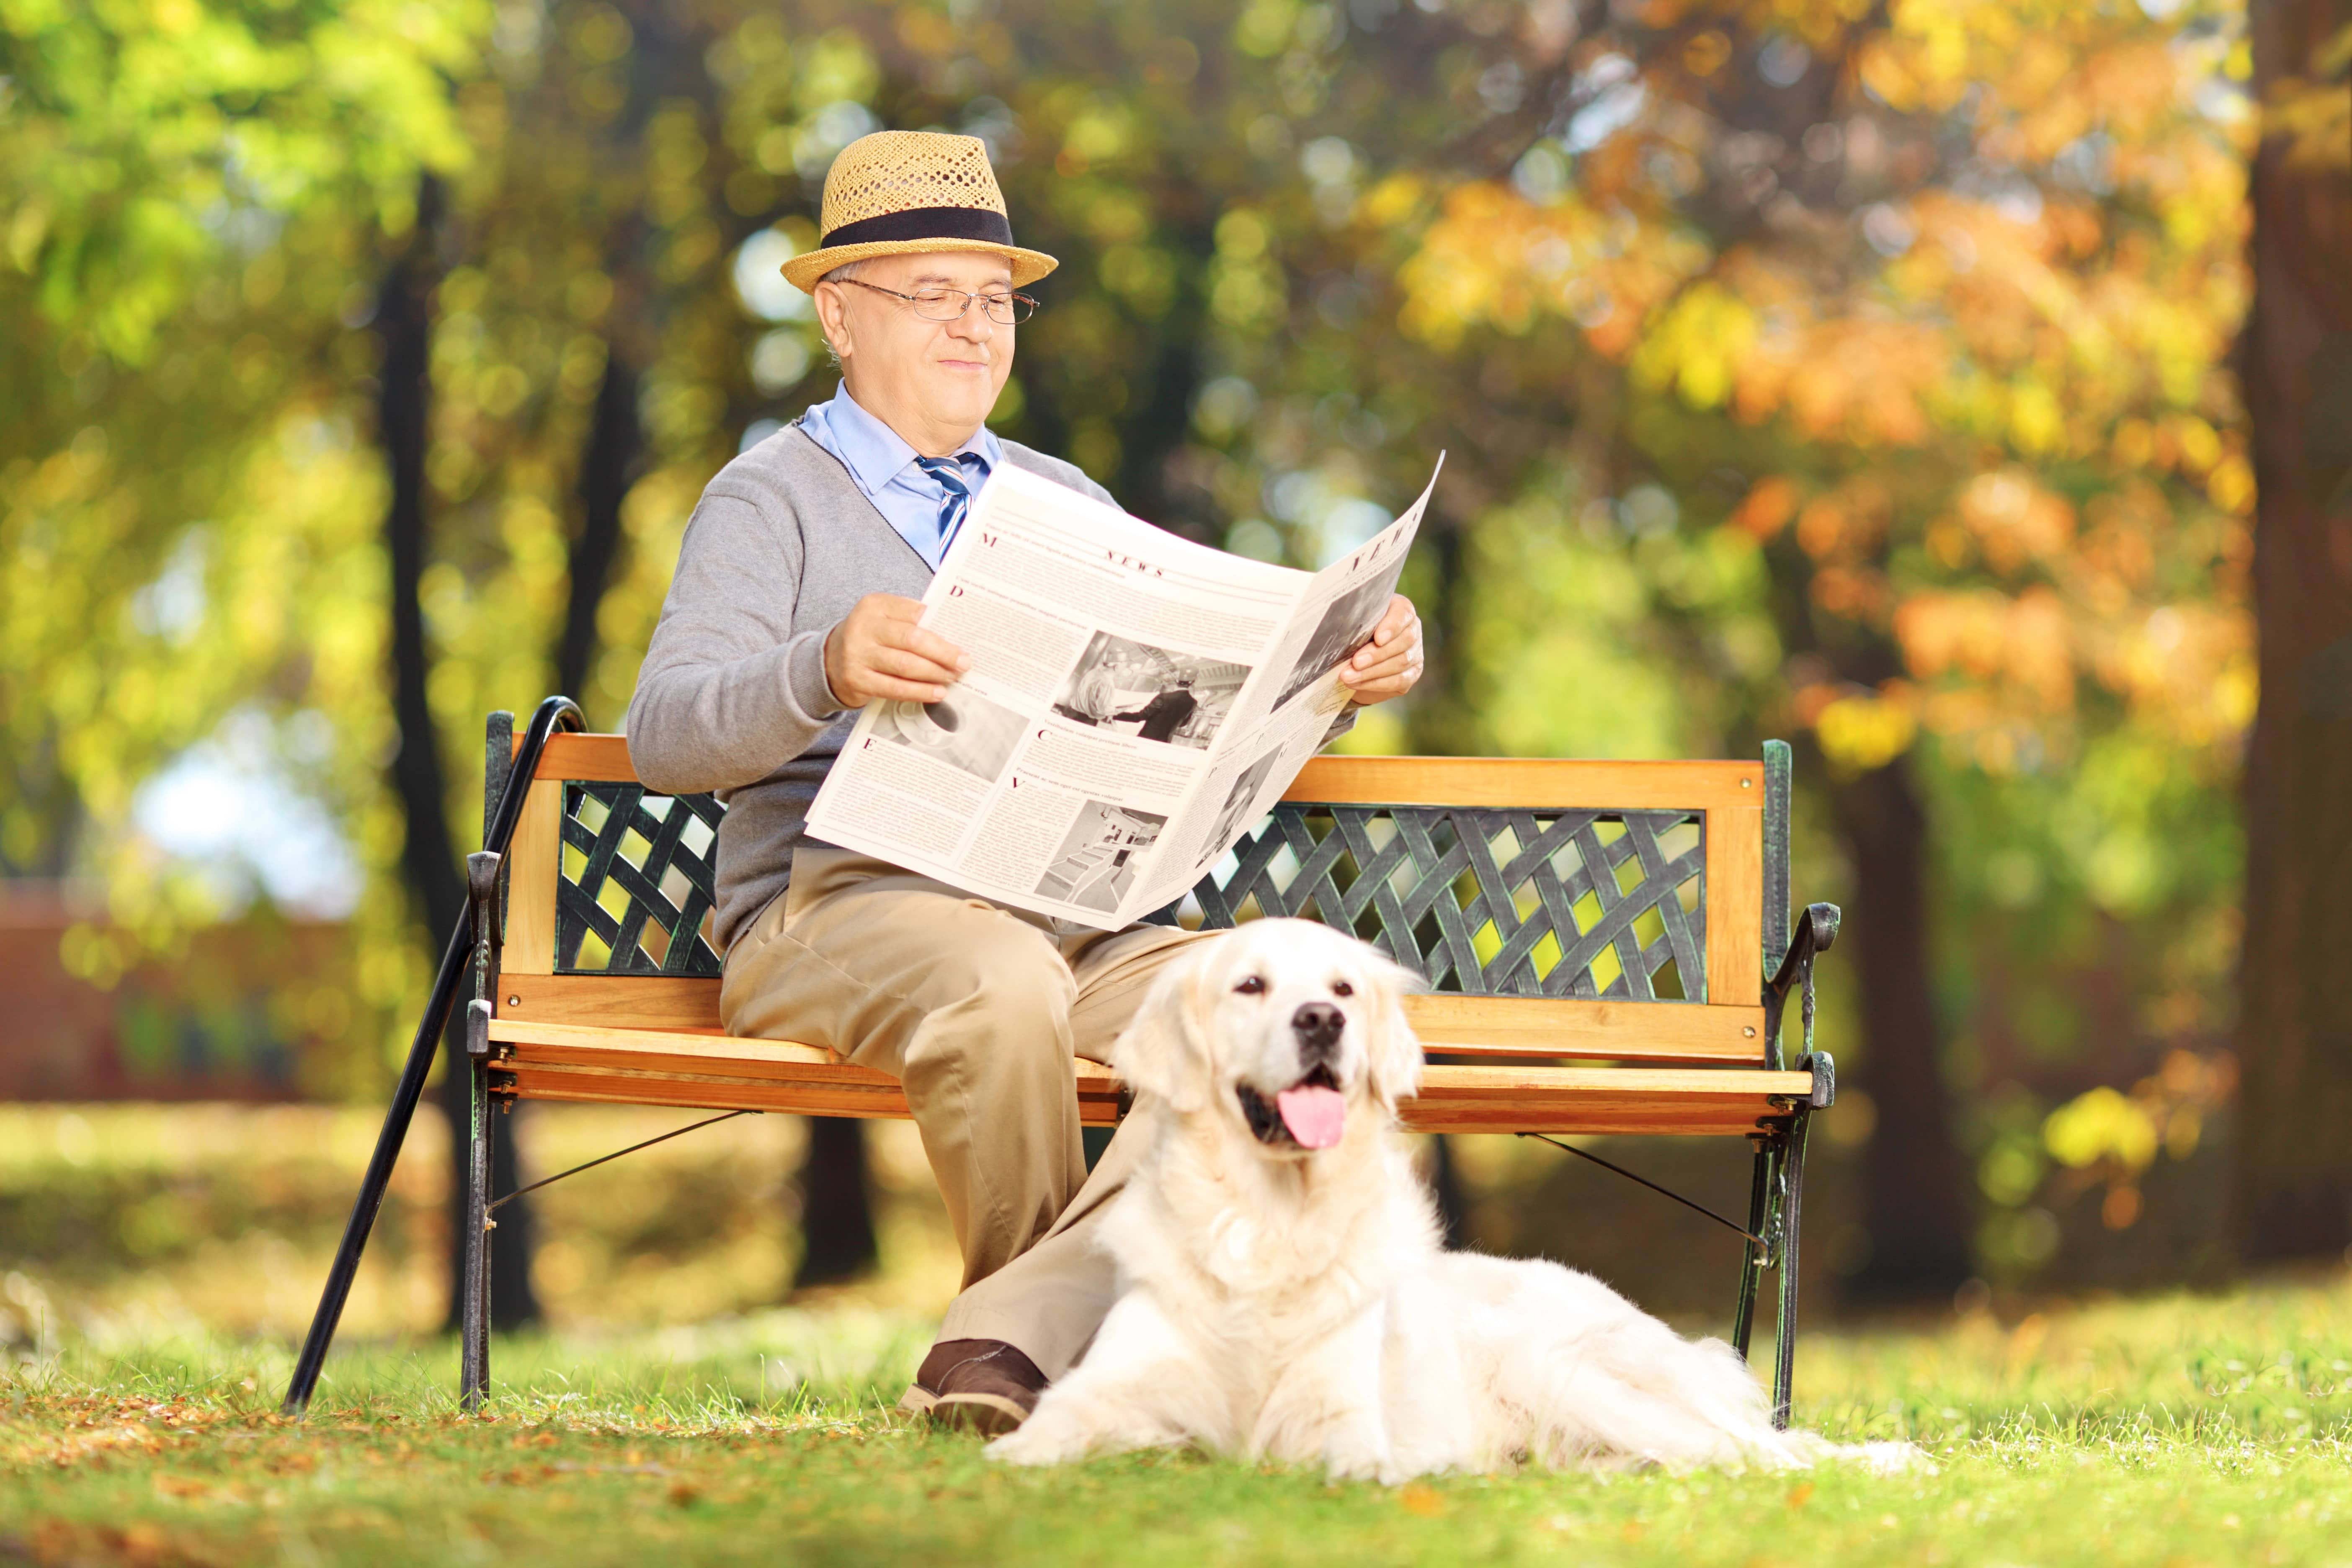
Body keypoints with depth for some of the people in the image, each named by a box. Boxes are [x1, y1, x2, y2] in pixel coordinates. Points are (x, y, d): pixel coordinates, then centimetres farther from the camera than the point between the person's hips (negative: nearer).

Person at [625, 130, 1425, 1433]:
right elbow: (664, 736, -8)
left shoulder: (1062, 505, 26)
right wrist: (825, 672, -28)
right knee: (999, 984, -38)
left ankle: (1008, 1343, -32)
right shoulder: (774, 499, 8)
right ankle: (1077, 1325, -15)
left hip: (1080, 921, 5)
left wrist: (1340, 673, 0)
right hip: (839, 909, -5)